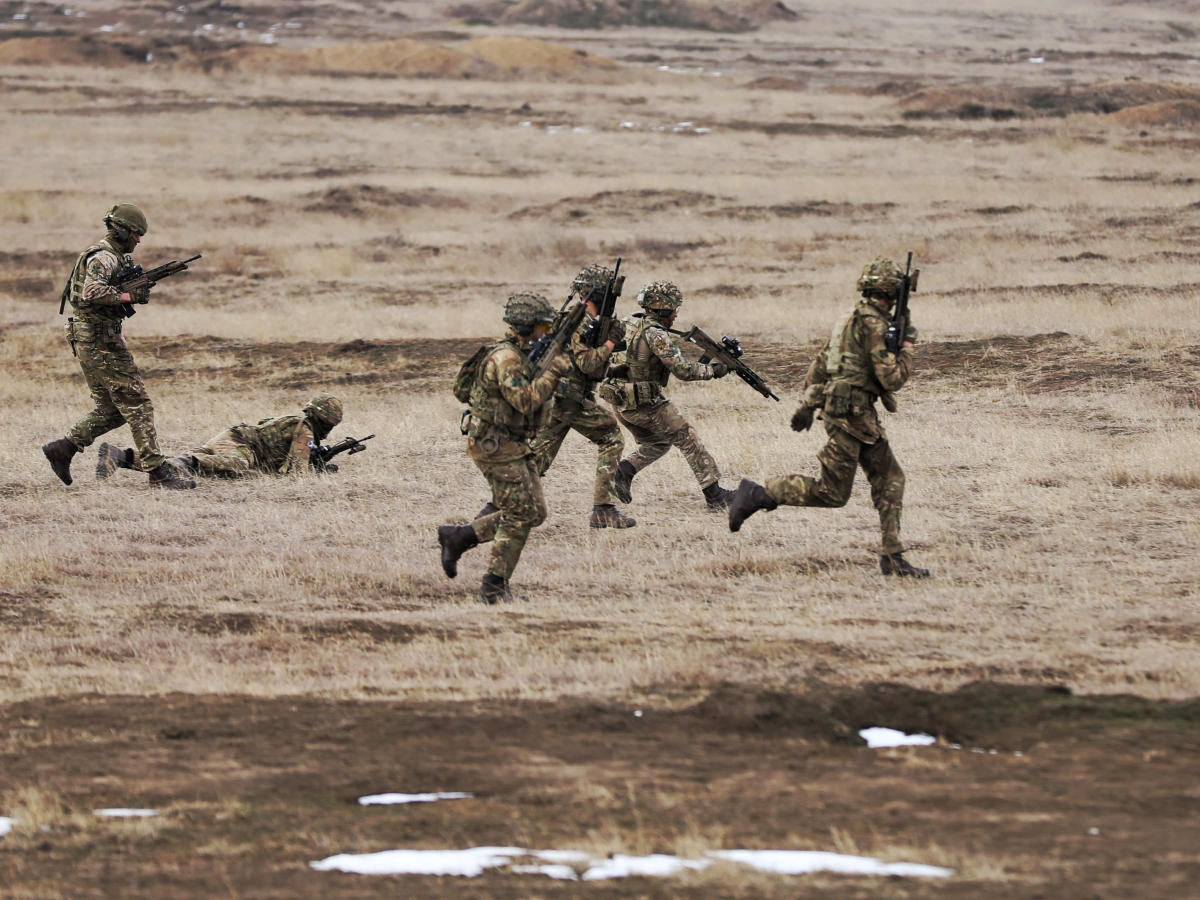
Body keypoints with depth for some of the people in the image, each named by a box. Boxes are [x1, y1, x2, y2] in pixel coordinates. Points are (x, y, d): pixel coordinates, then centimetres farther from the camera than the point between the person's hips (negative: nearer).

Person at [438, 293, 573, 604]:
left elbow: (531, 395, 19)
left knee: (535, 512, 10)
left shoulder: (522, 354, 13)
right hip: (494, 446, -10)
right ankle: (494, 587, -1)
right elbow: (525, 400, -26)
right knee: (520, 515, -8)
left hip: (514, 445, 10)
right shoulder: (506, 358, -19)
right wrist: (553, 372, -20)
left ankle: (457, 537, 17)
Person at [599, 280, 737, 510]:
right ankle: (714, 495, 4)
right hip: (644, 404, -8)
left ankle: (624, 472, 5)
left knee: (658, 444, 26)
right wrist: (713, 371, -9)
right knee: (687, 439, 4)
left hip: (621, 402, 8)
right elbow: (682, 370, -21)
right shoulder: (654, 335, -20)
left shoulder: (631, 324, 7)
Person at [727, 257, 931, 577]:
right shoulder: (875, 325, -15)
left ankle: (892, 557, 7)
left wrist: (807, 405, 25)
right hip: (851, 415, -10)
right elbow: (891, 379, -18)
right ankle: (757, 494, 0)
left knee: (890, 480, 8)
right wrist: (907, 346, -3)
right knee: (832, 494, -5)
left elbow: (820, 364, 20)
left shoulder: (852, 319, 15)